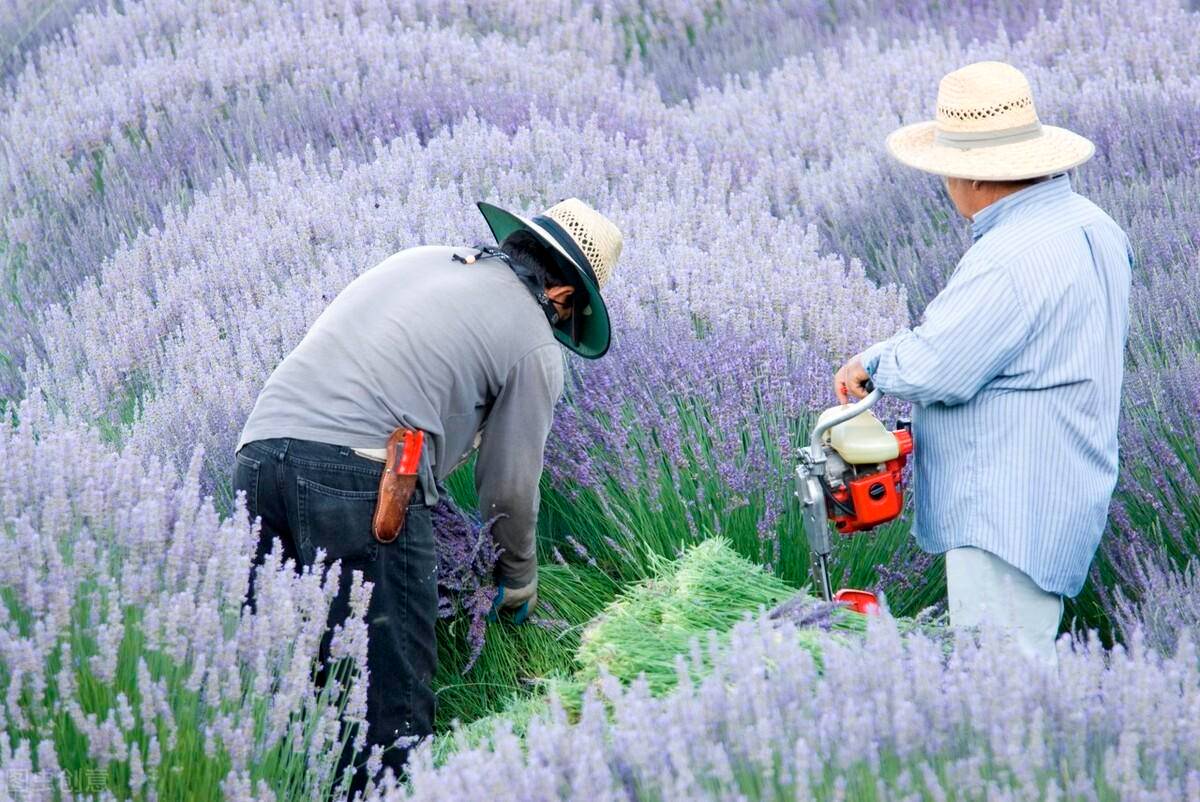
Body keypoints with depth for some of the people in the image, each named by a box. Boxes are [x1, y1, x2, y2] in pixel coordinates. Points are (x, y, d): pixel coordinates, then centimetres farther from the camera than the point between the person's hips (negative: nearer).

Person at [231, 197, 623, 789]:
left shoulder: (419, 259, 26)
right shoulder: (535, 345, 9)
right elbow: (510, 489, 13)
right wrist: (518, 584, 31)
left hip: (258, 454, 6)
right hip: (361, 480, -6)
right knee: (389, 712, -2)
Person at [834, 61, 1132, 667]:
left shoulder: (1009, 259, -23)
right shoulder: (1091, 225, 9)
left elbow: (932, 371, -23)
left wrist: (873, 363, -3)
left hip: (1009, 519, -11)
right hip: (1066, 498, 11)